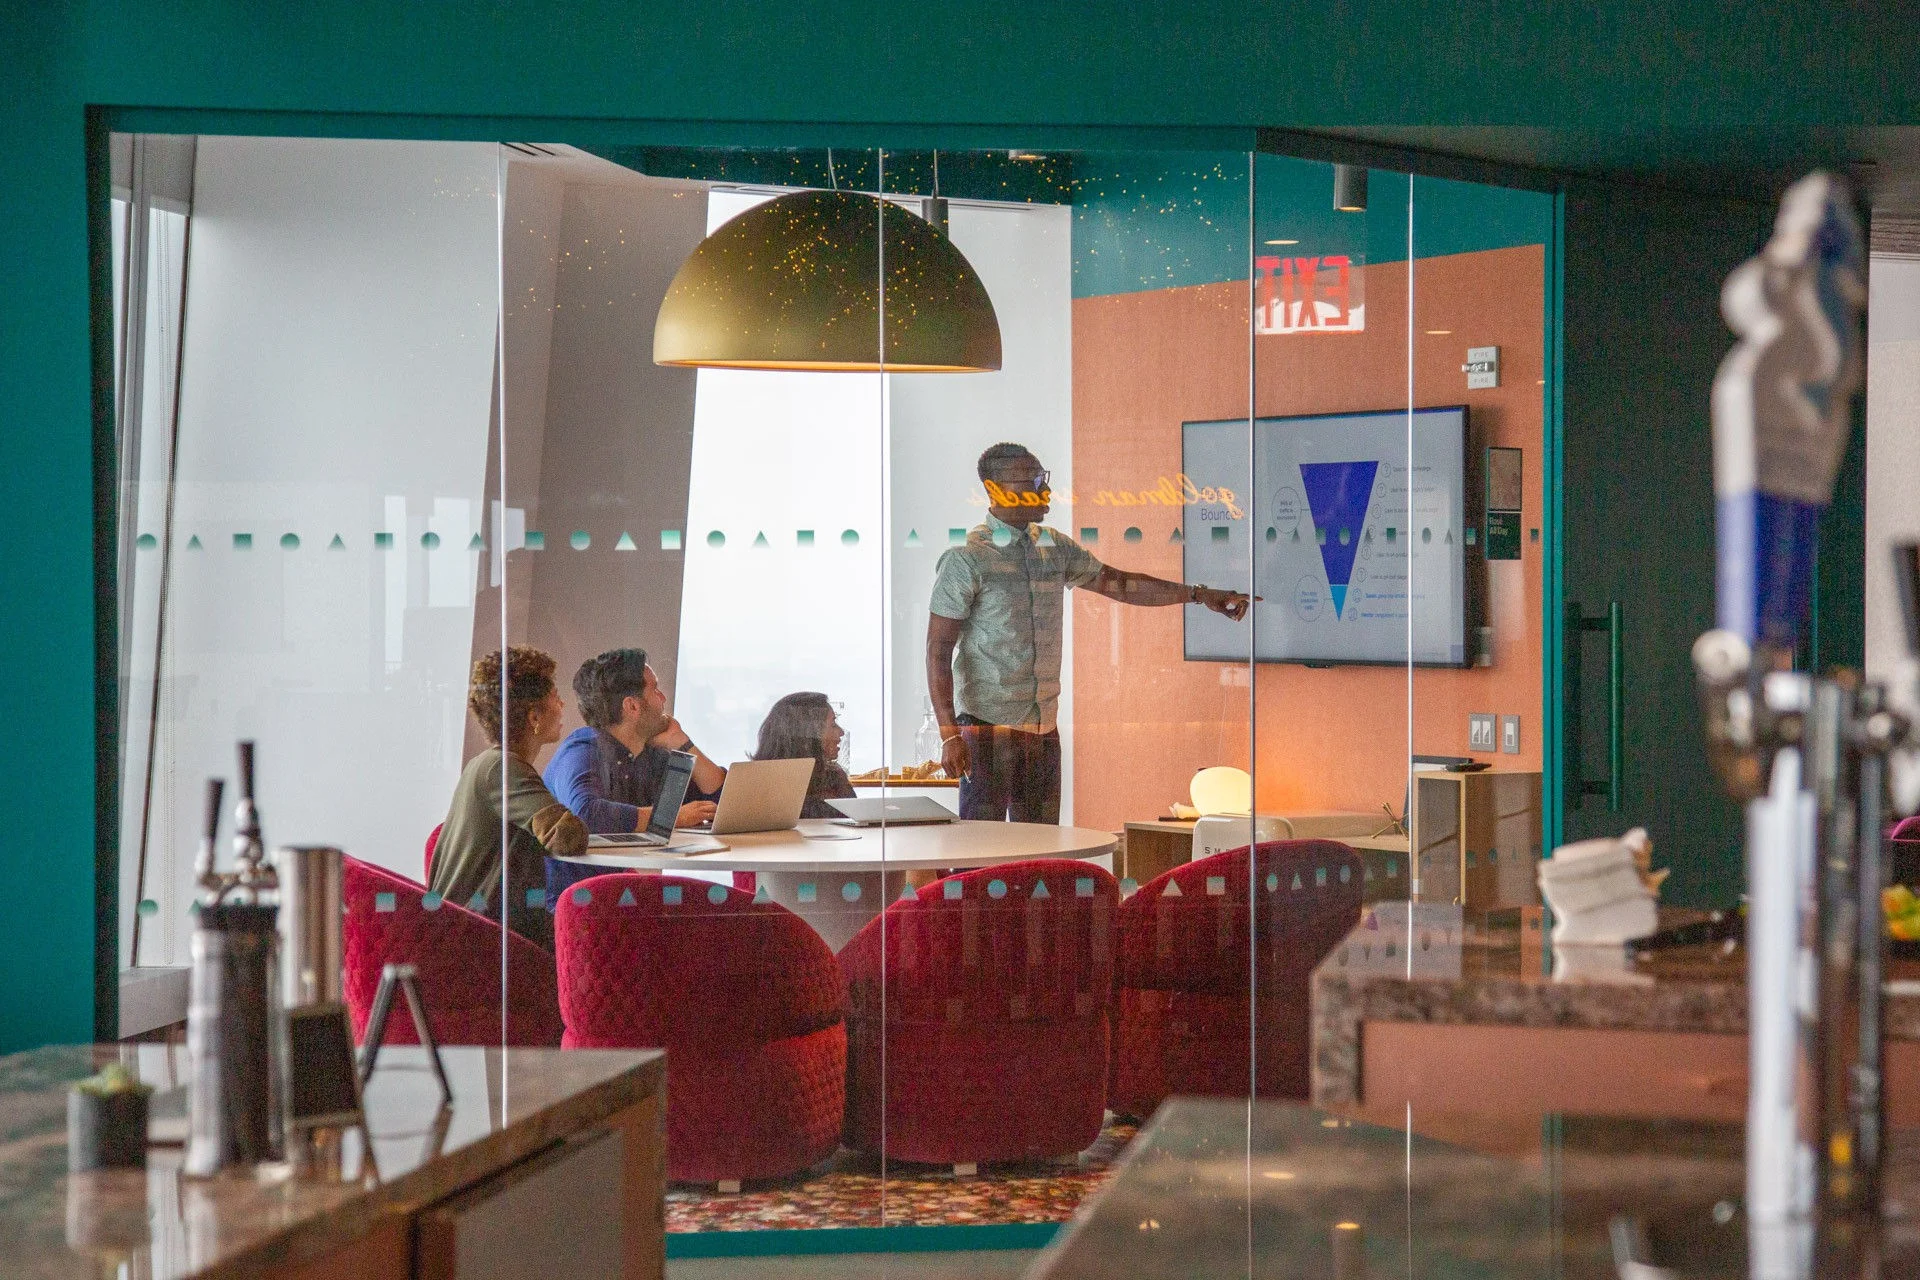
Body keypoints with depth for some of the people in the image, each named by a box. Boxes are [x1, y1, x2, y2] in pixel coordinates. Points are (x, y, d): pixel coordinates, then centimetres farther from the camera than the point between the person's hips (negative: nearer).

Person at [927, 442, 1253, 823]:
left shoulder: (1055, 548, 10)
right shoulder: (967, 559, -10)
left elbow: (1120, 584, 22)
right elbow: (938, 649, -11)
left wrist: (1200, 595, 18)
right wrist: (949, 734, -18)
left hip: (1043, 724, 7)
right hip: (988, 723, -7)